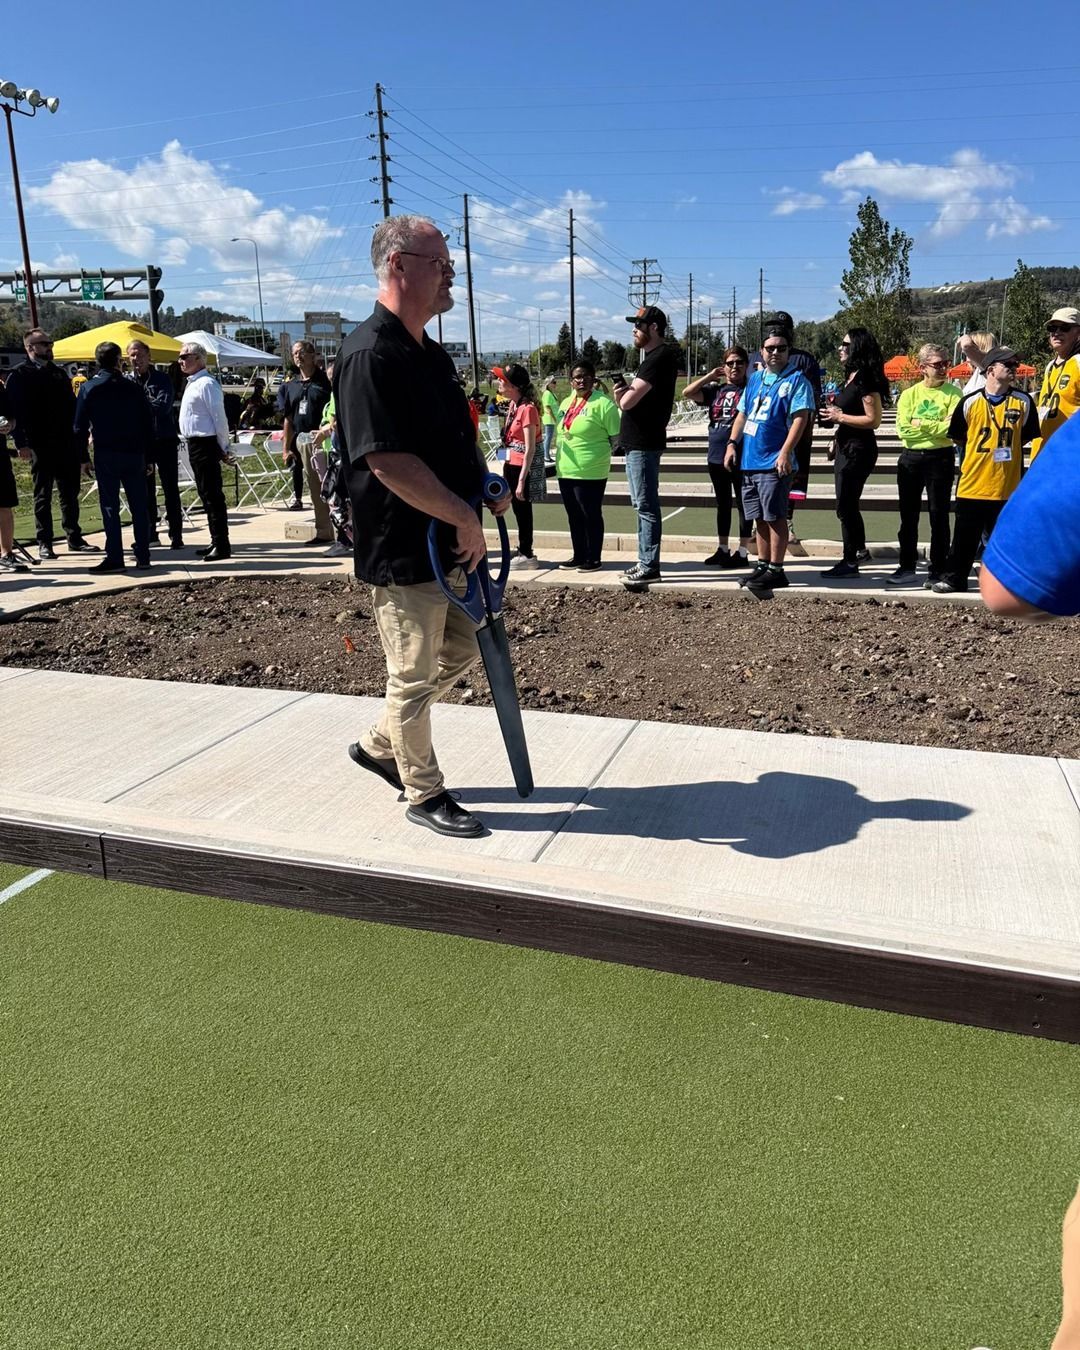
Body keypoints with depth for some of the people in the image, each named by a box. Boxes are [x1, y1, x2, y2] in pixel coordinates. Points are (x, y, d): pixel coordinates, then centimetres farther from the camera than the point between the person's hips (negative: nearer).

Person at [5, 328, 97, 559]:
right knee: (43, 495, 3)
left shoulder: (59, 373, 16)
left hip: (67, 444, 5)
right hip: (41, 446, -5)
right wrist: (21, 443, -19)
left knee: (70, 494, 9)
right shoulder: (20, 376, 0)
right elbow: (15, 412, -7)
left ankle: (75, 538, 18)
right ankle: (44, 543, 8)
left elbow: (72, 410, 17)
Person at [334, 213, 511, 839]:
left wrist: (487, 485, 8)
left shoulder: (431, 353, 12)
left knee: (460, 650, 20)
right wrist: (465, 517, -21)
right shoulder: (371, 354, -19)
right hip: (404, 550, -10)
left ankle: (379, 744, 36)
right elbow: (388, 461, -26)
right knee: (415, 675, 4)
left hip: (449, 542, 10)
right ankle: (424, 793, 21)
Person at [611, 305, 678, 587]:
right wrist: (623, 392, -5)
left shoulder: (660, 357, -14)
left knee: (646, 506, -6)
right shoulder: (654, 356, 19)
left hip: (643, 444, -11)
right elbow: (629, 400, 17)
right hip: (636, 442, 11)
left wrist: (621, 394, 1)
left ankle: (649, 566, -2)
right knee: (642, 505, 14)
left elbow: (628, 401, -22)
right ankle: (645, 561, 21)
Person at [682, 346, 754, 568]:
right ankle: (722, 550, 25)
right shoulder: (715, 390, 11)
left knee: (742, 504, 1)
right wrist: (710, 376, 2)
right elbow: (687, 393, 2)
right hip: (716, 458, 5)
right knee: (722, 504, 15)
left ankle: (743, 553, 7)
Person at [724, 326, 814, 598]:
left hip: (775, 462, -7)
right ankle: (763, 566, 20)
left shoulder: (796, 380, -3)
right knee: (760, 517, 12)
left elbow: (800, 418, -12)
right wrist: (732, 443, 9)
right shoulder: (755, 379, 17)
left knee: (775, 516, -6)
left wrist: (785, 452, -22)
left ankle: (775, 570, -1)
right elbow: (742, 414, 21)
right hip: (750, 460, 7)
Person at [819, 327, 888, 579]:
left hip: (858, 450, -10)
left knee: (845, 506, -5)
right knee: (848, 504, 18)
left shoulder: (866, 380, -16)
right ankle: (859, 549, 32)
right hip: (846, 447, 10)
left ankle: (850, 562, 2)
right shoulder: (851, 377, 12)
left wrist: (840, 417, -18)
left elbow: (873, 420, -21)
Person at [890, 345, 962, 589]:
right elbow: (904, 430, -7)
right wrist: (937, 427, -12)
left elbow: (953, 428, -14)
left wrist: (921, 424, -12)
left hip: (941, 458, -3)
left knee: (939, 516, 2)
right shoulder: (909, 394, 5)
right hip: (910, 459, 3)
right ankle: (907, 568, 17)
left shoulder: (953, 393, -1)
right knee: (908, 515, 8)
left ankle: (938, 571, 10)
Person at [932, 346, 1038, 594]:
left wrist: (1006, 448, 8)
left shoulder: (1023, 401, 0)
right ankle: (954, 578, 21)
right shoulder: (970, 402, -3)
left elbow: (1027, 435, 12)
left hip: (1007, 485, 1)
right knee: (964, 537, 8)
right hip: (972, 483, 0)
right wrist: (978, 451, 7)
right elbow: (957, 437, 7)